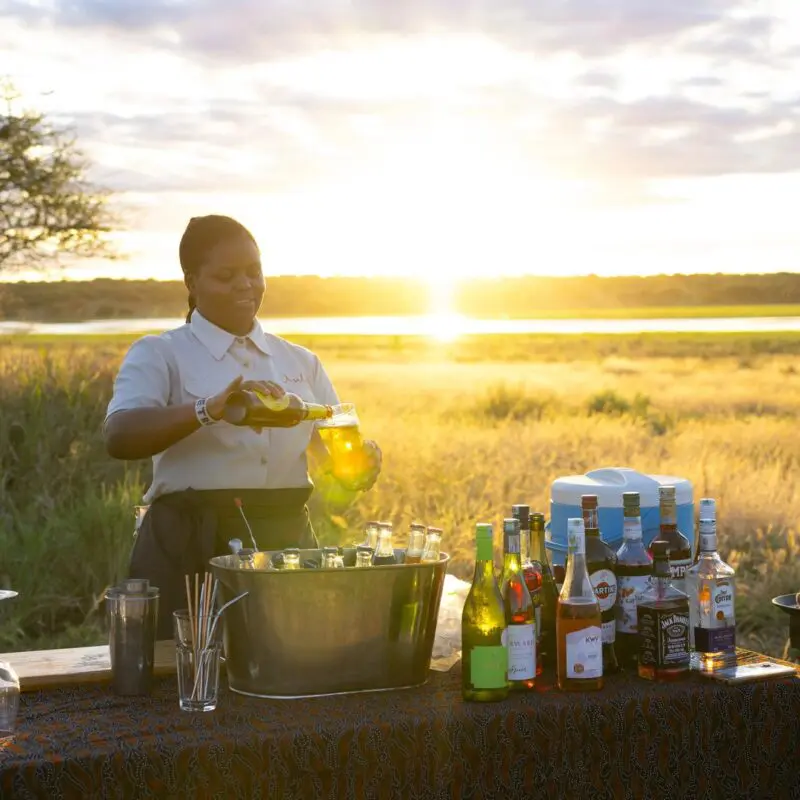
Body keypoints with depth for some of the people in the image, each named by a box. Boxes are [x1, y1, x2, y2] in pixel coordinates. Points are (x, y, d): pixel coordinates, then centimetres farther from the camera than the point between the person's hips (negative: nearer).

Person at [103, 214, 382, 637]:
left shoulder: (300, 362, 14)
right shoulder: (158, 356, 0)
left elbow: (335, 452, 13)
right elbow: (118, 438, -18)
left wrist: (361, 460, -10)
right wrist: (211, 408, -33)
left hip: (287, 544, 4)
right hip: (189, 551, -4)